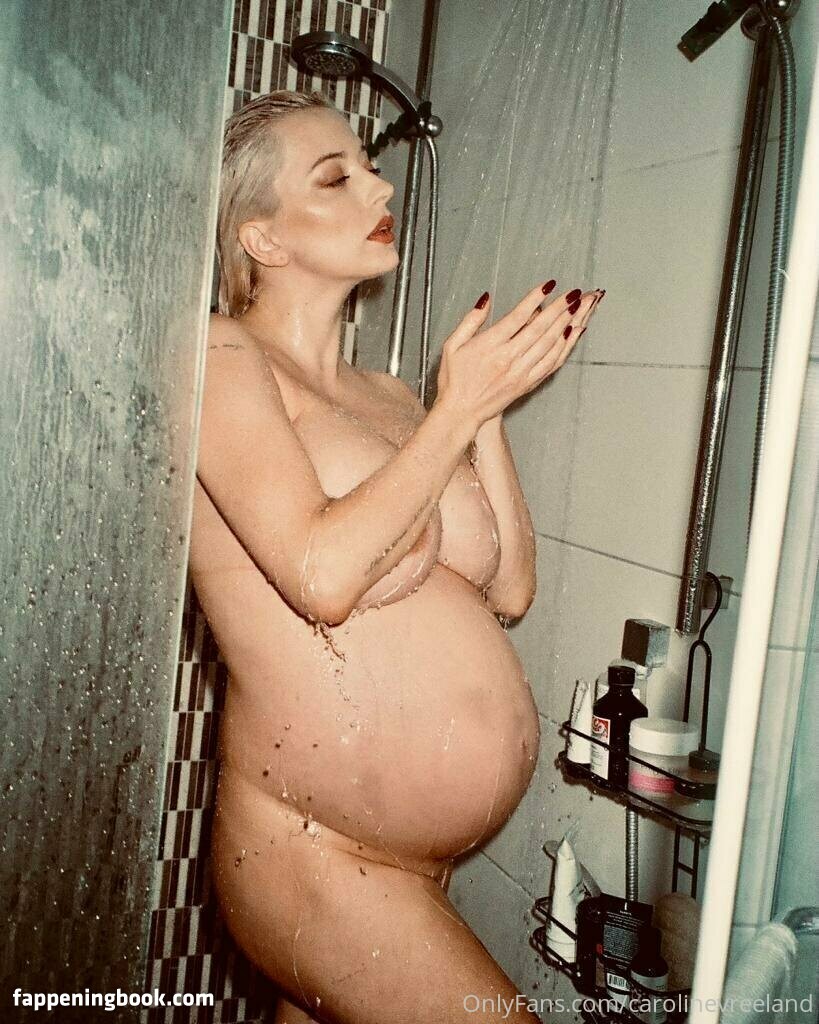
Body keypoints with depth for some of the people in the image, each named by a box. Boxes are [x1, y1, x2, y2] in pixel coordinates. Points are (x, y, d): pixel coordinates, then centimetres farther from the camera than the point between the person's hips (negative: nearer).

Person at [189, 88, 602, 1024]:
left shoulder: (386, 396, 11)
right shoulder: (224, 357, -8)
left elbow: (509, 589, 5)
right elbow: (323, 576, -23)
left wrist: (489, 405, -2)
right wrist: (457, 409, -14)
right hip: (309, 849, -7)